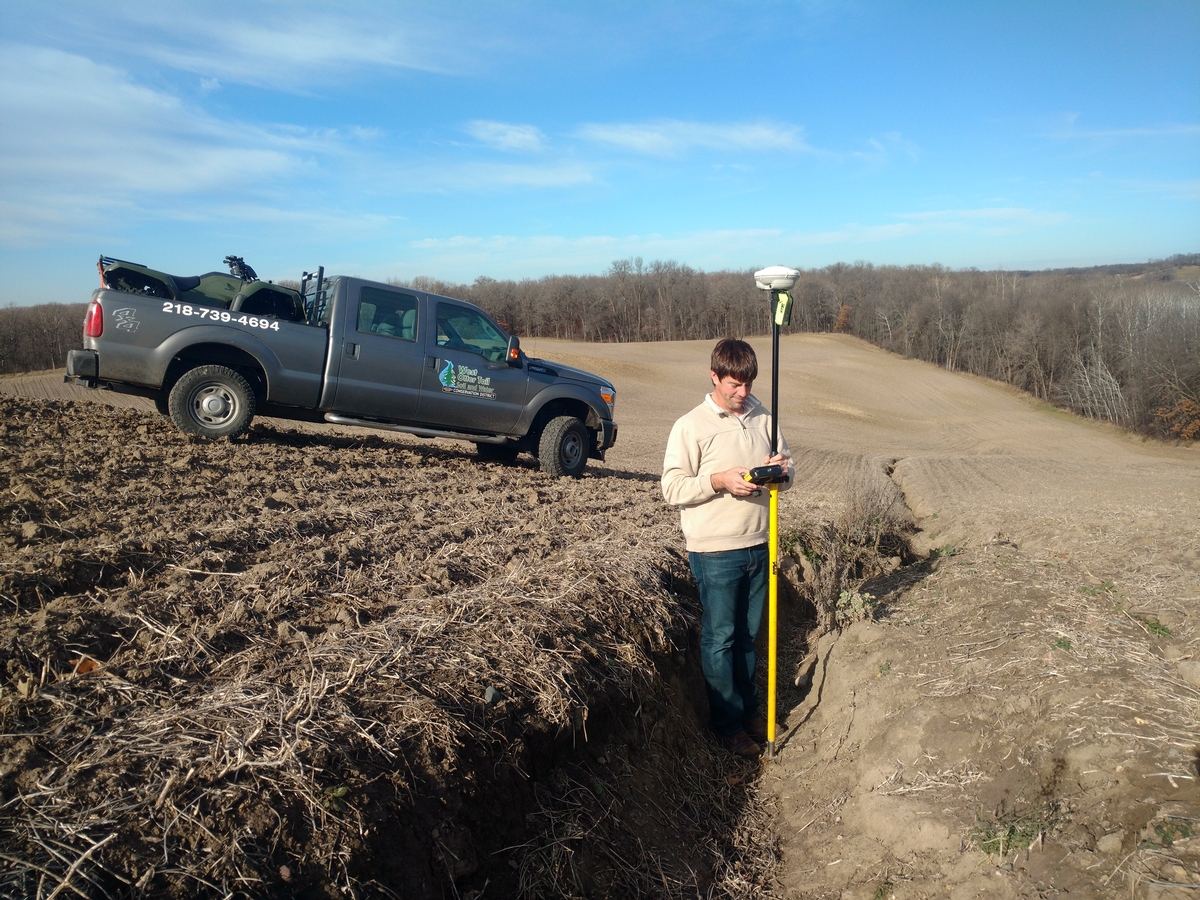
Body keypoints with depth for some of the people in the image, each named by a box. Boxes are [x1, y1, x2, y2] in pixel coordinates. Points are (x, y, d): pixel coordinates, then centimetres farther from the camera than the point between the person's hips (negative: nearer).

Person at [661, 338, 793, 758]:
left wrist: (781, 470, -8)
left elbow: (787, 464, 15)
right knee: (720, 639, 6)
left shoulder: (762, 419, 7)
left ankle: (749, 708, 34)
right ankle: (728, 723, 20)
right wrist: (719, 481, -23)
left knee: (748, 634, 18)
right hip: (716, 552, -5)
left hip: (758, 546, 5)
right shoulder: (691, 426, -9)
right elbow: (672, 488, -11)